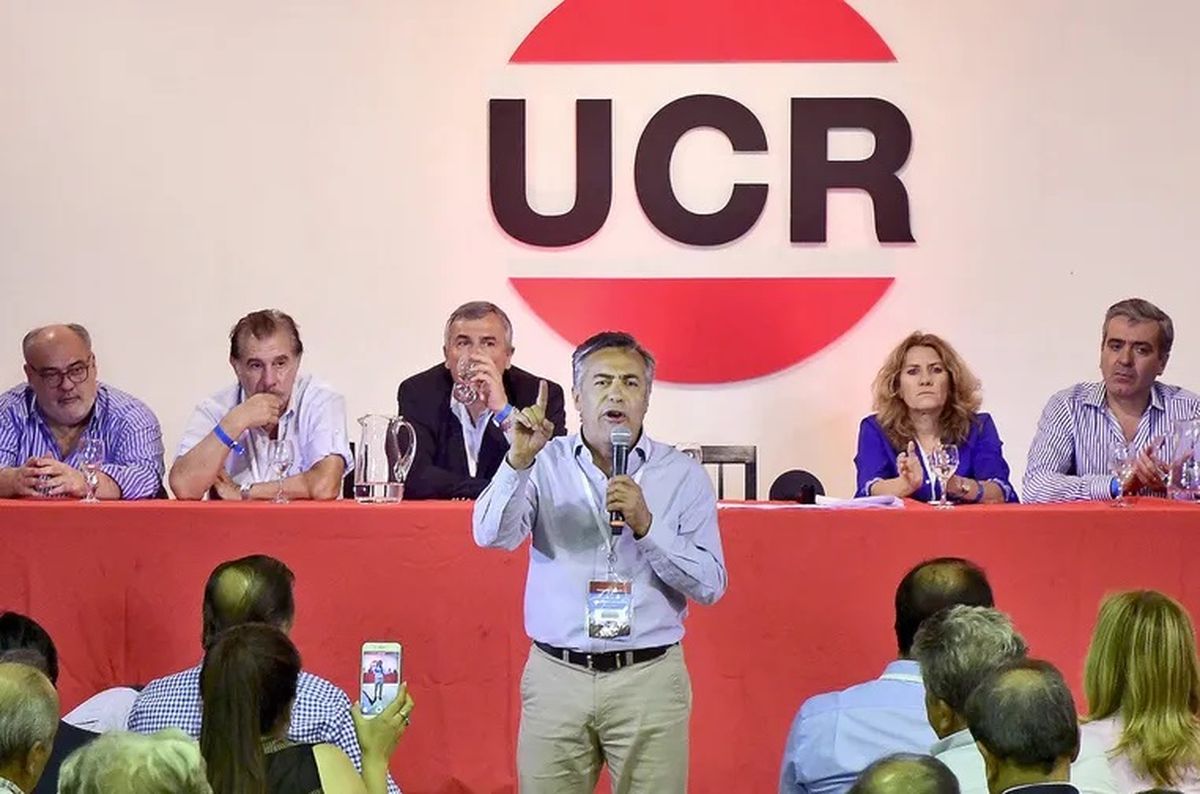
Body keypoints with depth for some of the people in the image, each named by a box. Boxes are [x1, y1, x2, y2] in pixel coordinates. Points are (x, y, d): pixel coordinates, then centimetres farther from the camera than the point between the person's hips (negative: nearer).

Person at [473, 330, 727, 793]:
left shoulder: (684, 475, 4)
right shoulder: (546, 465, 5)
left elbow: (710, 584, -2)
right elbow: (493, 535, -10)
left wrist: (645, 525, -14)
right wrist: (519, 460, -24)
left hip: (650, 680, 0)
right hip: (556, 678, 0)